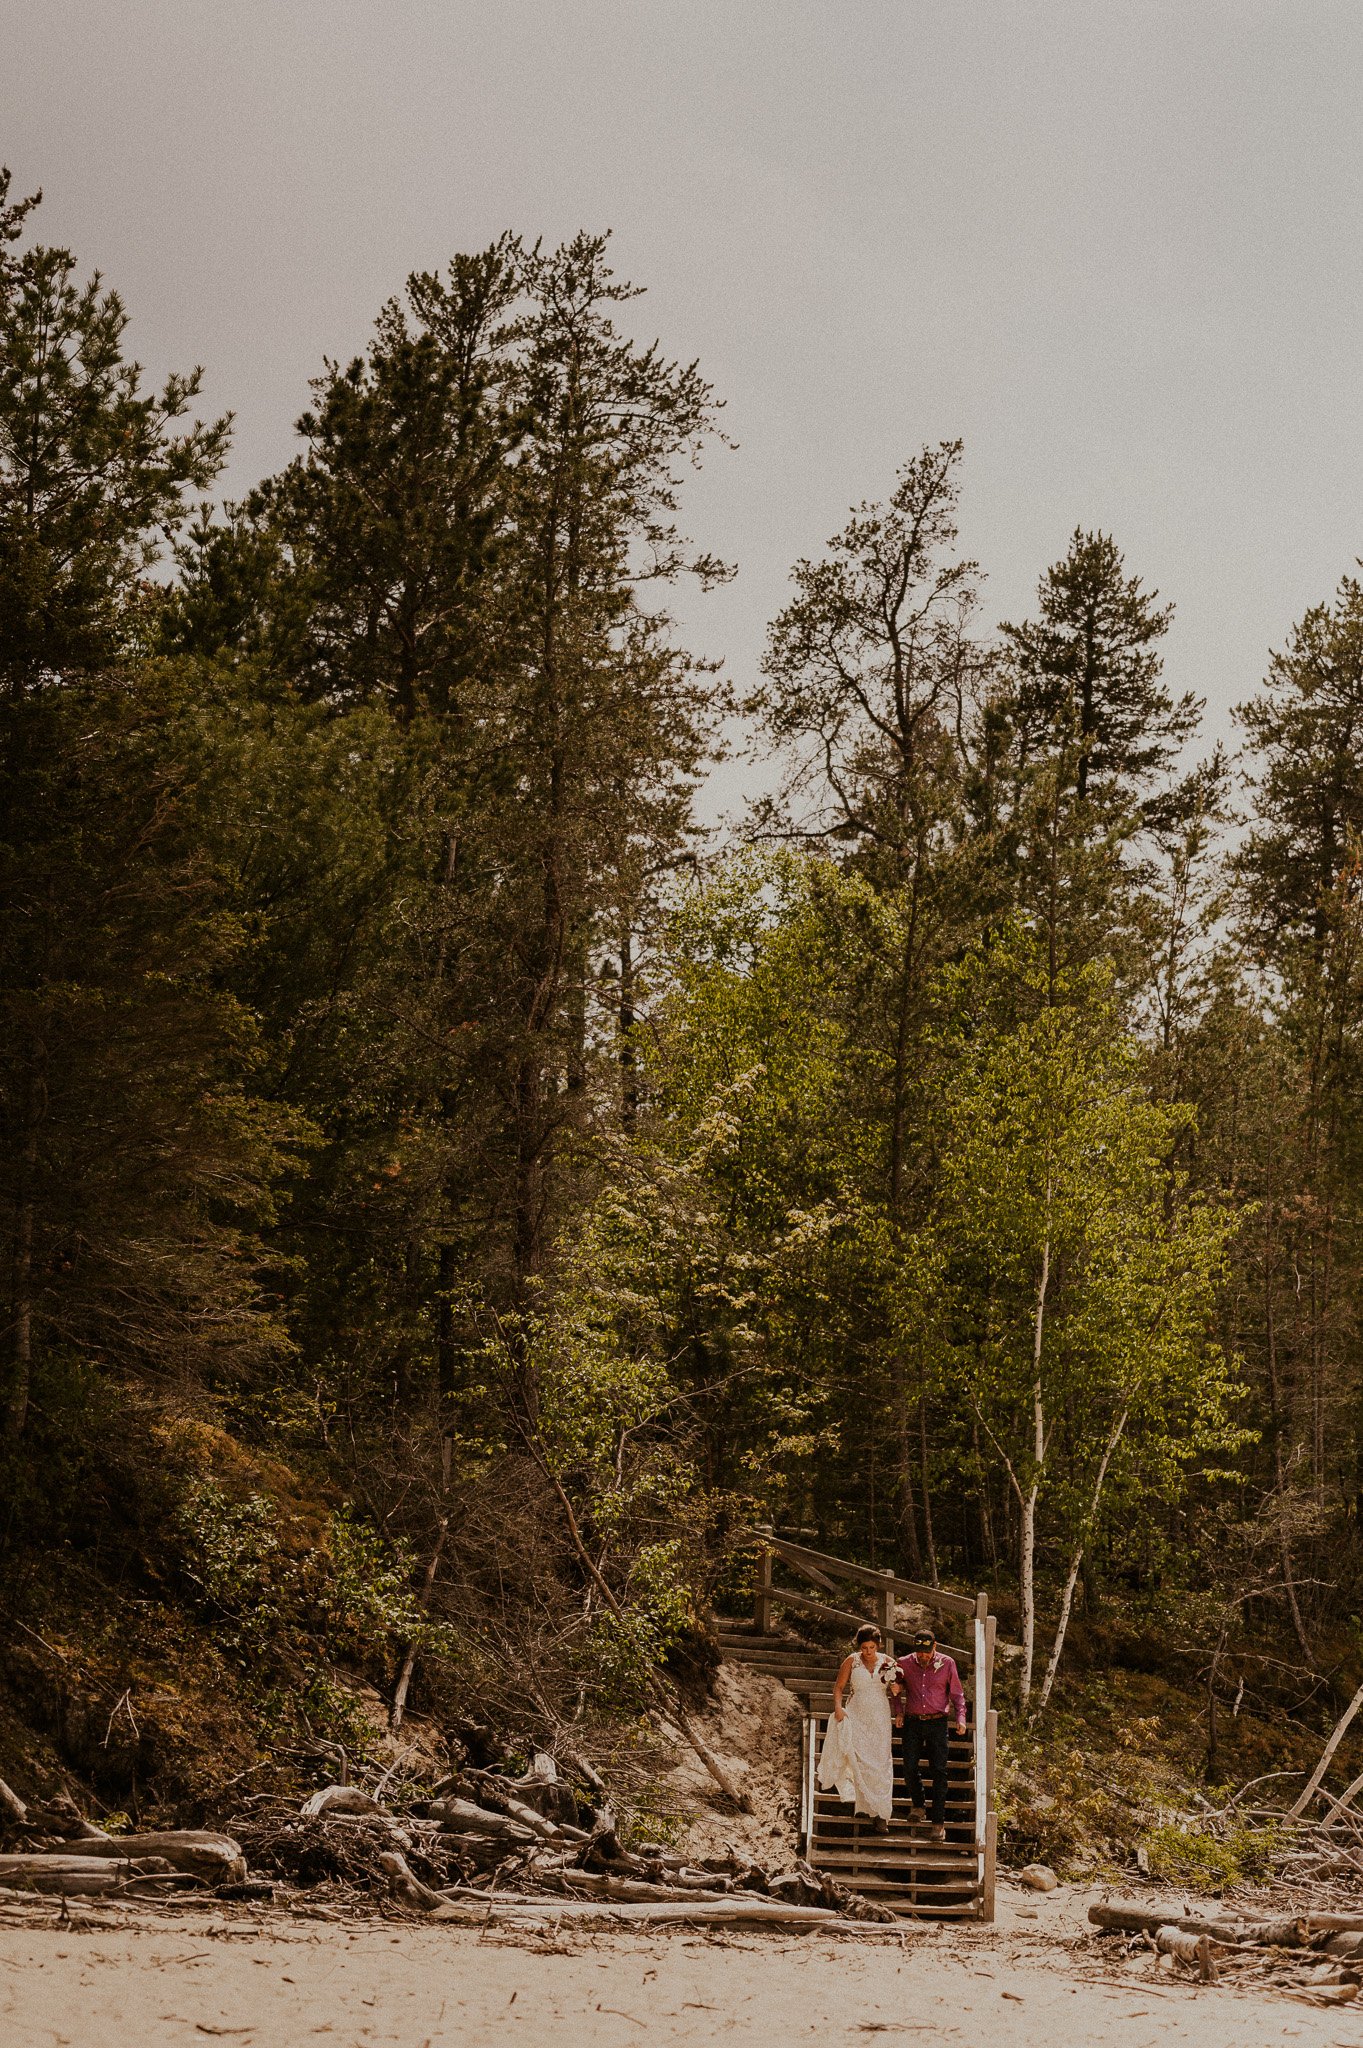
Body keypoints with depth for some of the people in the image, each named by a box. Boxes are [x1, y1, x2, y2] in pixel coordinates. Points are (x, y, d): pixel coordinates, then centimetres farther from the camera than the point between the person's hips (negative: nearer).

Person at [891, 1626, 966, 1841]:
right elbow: (896, 1689, 18)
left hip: (938, 1723, -2)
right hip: (913, 1723, 2)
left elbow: (957, 1694, 8)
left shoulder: (947, 1663, 0)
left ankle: (939, 1822, -4)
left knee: (938, 1771, -6)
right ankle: (917, 1806, 22)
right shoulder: (904, 1664, 3)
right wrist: (898, 1711, 5)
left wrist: (961, 1718, -4)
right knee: (909, 1767, -4)